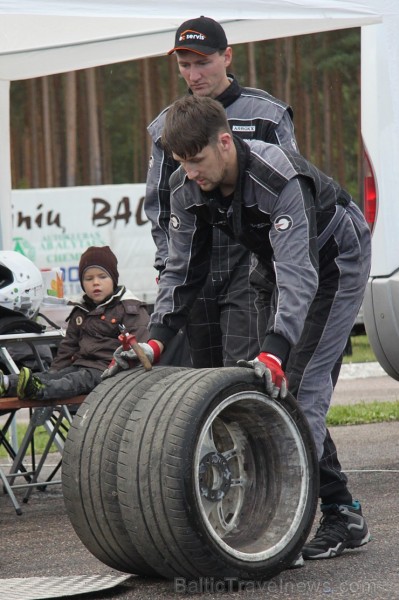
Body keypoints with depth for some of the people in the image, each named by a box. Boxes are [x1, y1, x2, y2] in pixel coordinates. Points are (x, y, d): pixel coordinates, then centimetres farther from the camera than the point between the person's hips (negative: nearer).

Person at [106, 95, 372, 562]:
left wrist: (275, 350, -57)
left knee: (297, 386, -18)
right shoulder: (187, 190, -16)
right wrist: (155, 341, -23)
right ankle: (343, 514, 6)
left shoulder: (280, 179, -39)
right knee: (270, 385, 2)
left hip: (334, 264, -7)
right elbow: (181, 270, -9)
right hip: (277, 269, 8)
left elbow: (298, 274, -45)